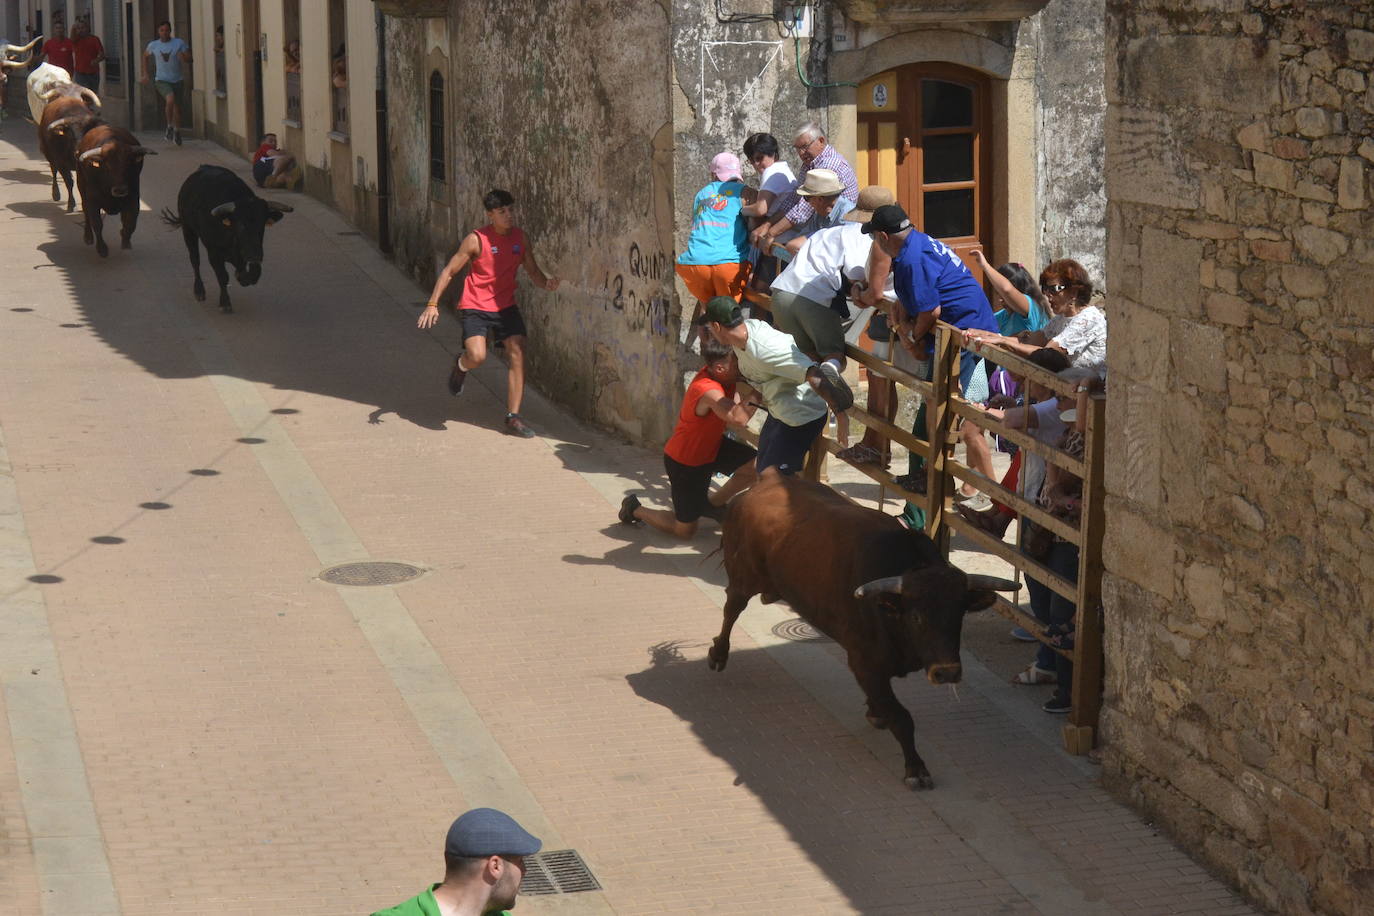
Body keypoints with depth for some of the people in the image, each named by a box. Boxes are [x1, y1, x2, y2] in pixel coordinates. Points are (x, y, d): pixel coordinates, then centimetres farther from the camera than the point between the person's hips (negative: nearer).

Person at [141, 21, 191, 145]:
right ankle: (170, 126, -8)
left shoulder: (179, 43, -3)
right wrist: (145, 73, 17)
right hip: (162, 80, -1)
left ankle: (177, 132, 31)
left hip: (177, 80, 1)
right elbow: (145, 56, 20)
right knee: (170, 99, -28)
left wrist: (184, 57, -24)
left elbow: (189, 58, -1)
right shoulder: (153, 45, 1)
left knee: (177, 107, 9)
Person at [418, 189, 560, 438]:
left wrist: (546, 283, -15)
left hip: (506, 306, 5)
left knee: (518, 355, -9)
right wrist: (432, 304, -13)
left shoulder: (520, 238, 2)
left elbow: (533, 272, 9)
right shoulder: (476, 240, -12)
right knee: (477, 356, -23)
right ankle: (461, 366, 17)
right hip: (475, 307, -5)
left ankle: (513, 418, -3)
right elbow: (449, 271, -6)